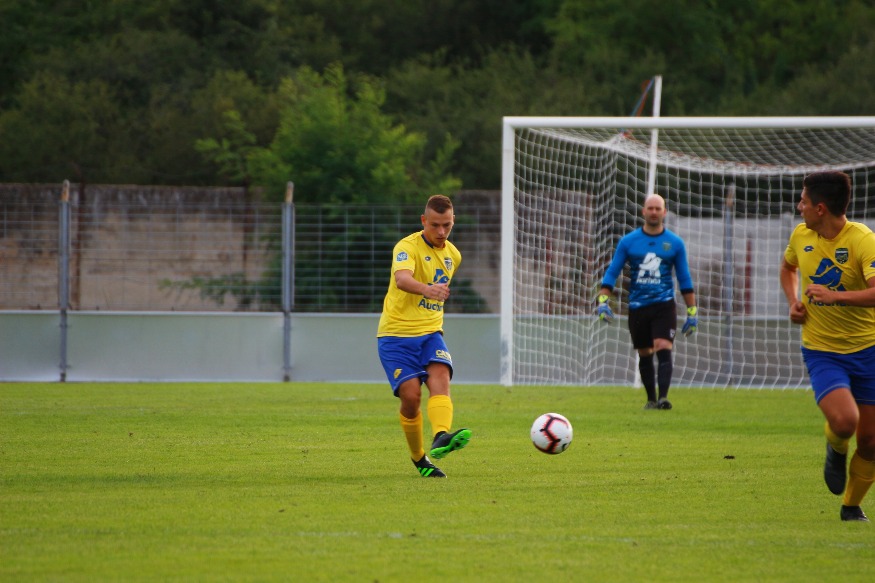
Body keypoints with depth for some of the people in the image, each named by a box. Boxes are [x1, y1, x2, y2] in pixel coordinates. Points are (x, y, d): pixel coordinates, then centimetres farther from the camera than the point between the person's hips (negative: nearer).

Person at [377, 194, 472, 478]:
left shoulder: (453, 255, 10)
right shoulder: (407, 247, -12)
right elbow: (402, 279, -35)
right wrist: (427, 289, -53)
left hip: (430, 332, 5)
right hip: (396, 334, -5)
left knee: (440, 376, -24)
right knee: (411, 394, -16)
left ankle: (441, 439, -47)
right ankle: (419, 459, 6)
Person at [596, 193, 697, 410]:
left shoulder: (675, 243, 3)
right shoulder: (628, 242, 3)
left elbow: (684, 279, 8)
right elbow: (611, 273, 4)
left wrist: (692, 311, 5)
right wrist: (603, 300, -8)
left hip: (664, 305, -2)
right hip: (637, 307, 2)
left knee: (664, 350, -18)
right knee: (644, 355, 9)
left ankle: (663, 397, -24)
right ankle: (651, 399, 22)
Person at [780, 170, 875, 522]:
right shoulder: (801, 235, 1)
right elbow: (788, 267, 25)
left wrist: (835, 296, -36)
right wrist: (793, 302, 9)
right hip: (821, 351, 2)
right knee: (843, 420, -25)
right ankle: (836, 450, 11)